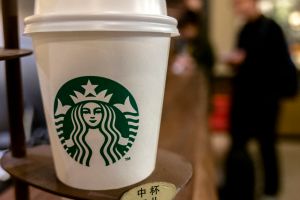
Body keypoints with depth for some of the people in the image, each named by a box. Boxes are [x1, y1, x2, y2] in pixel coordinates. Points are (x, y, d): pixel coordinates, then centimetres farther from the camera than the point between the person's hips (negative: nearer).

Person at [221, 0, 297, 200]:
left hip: (265, 97, -6)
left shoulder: (271, 28, -8)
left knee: (267, 144, 4)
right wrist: (234, 60, -1)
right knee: (237, 142, 9)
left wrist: (244, 60, -18)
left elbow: (281, 63, -14)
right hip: (243, 95, 7)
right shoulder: (245, 30, 13)